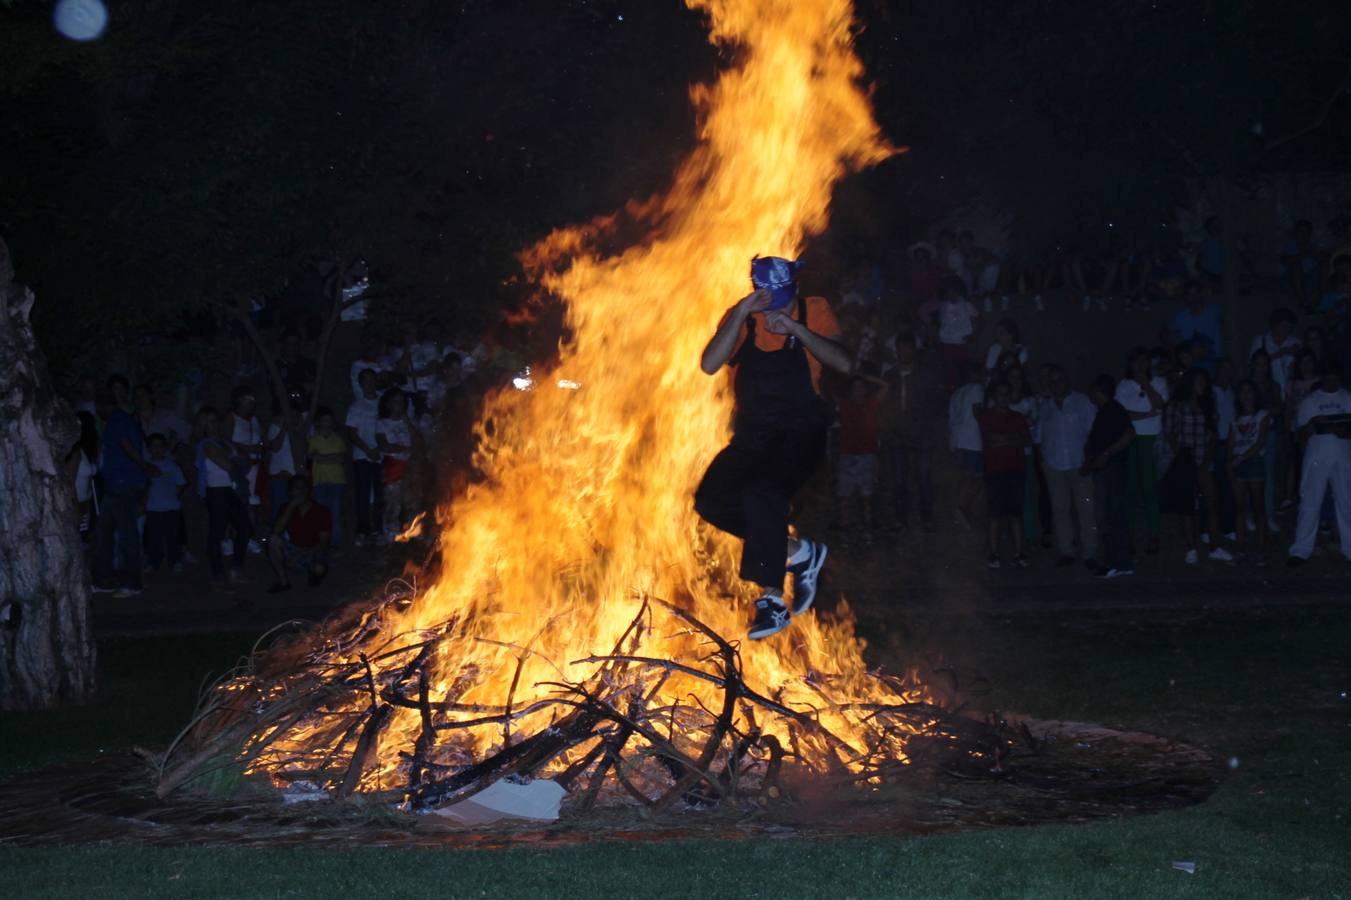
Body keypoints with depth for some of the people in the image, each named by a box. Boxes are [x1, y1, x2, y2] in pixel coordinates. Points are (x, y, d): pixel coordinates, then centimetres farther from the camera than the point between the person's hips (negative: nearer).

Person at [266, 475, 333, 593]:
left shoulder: (322, 511, -9)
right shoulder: (287, 509, -1)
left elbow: (323, 542, -12)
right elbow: (276, 531, -17)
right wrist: (291, 506, -22)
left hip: (314, 551, -3)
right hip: (293, 549, 3)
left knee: (319, 569, -37)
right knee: (274, 541, -25)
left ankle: (314, 574, 4)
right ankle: (283, 581, -11)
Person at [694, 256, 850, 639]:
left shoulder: (814, 311, 1)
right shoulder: (741, 317, 4)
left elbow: (843, 363, -13)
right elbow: (709, 365, -13)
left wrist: (796, 329, -22)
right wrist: (743, 313, -19)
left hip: (799, 431, -4)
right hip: (752, 433, 4)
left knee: (762, 492, -31)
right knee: (712, 500, -15)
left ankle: (772, 599, -22)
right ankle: (799, 552, 3)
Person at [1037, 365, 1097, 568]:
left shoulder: (1083, 403, 4)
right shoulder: (1044, 409, 16)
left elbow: (1093, 431, 1)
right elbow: (1039, 435, 20)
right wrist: (1042, 458, 7)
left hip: (1080, 465, -4)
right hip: (1054, 467, 4)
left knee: (1086, 509, -7)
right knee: (1060, 510, 3)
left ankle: (1089, 553, -3)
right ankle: (1066, 552, 8)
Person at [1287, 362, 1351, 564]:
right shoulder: (1310, 401, 7)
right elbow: (1303, 434, 4)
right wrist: (1314, 423, -16)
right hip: (1316, 458, -1)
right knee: (1309, 504, -2)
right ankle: (1301, 551, -1)